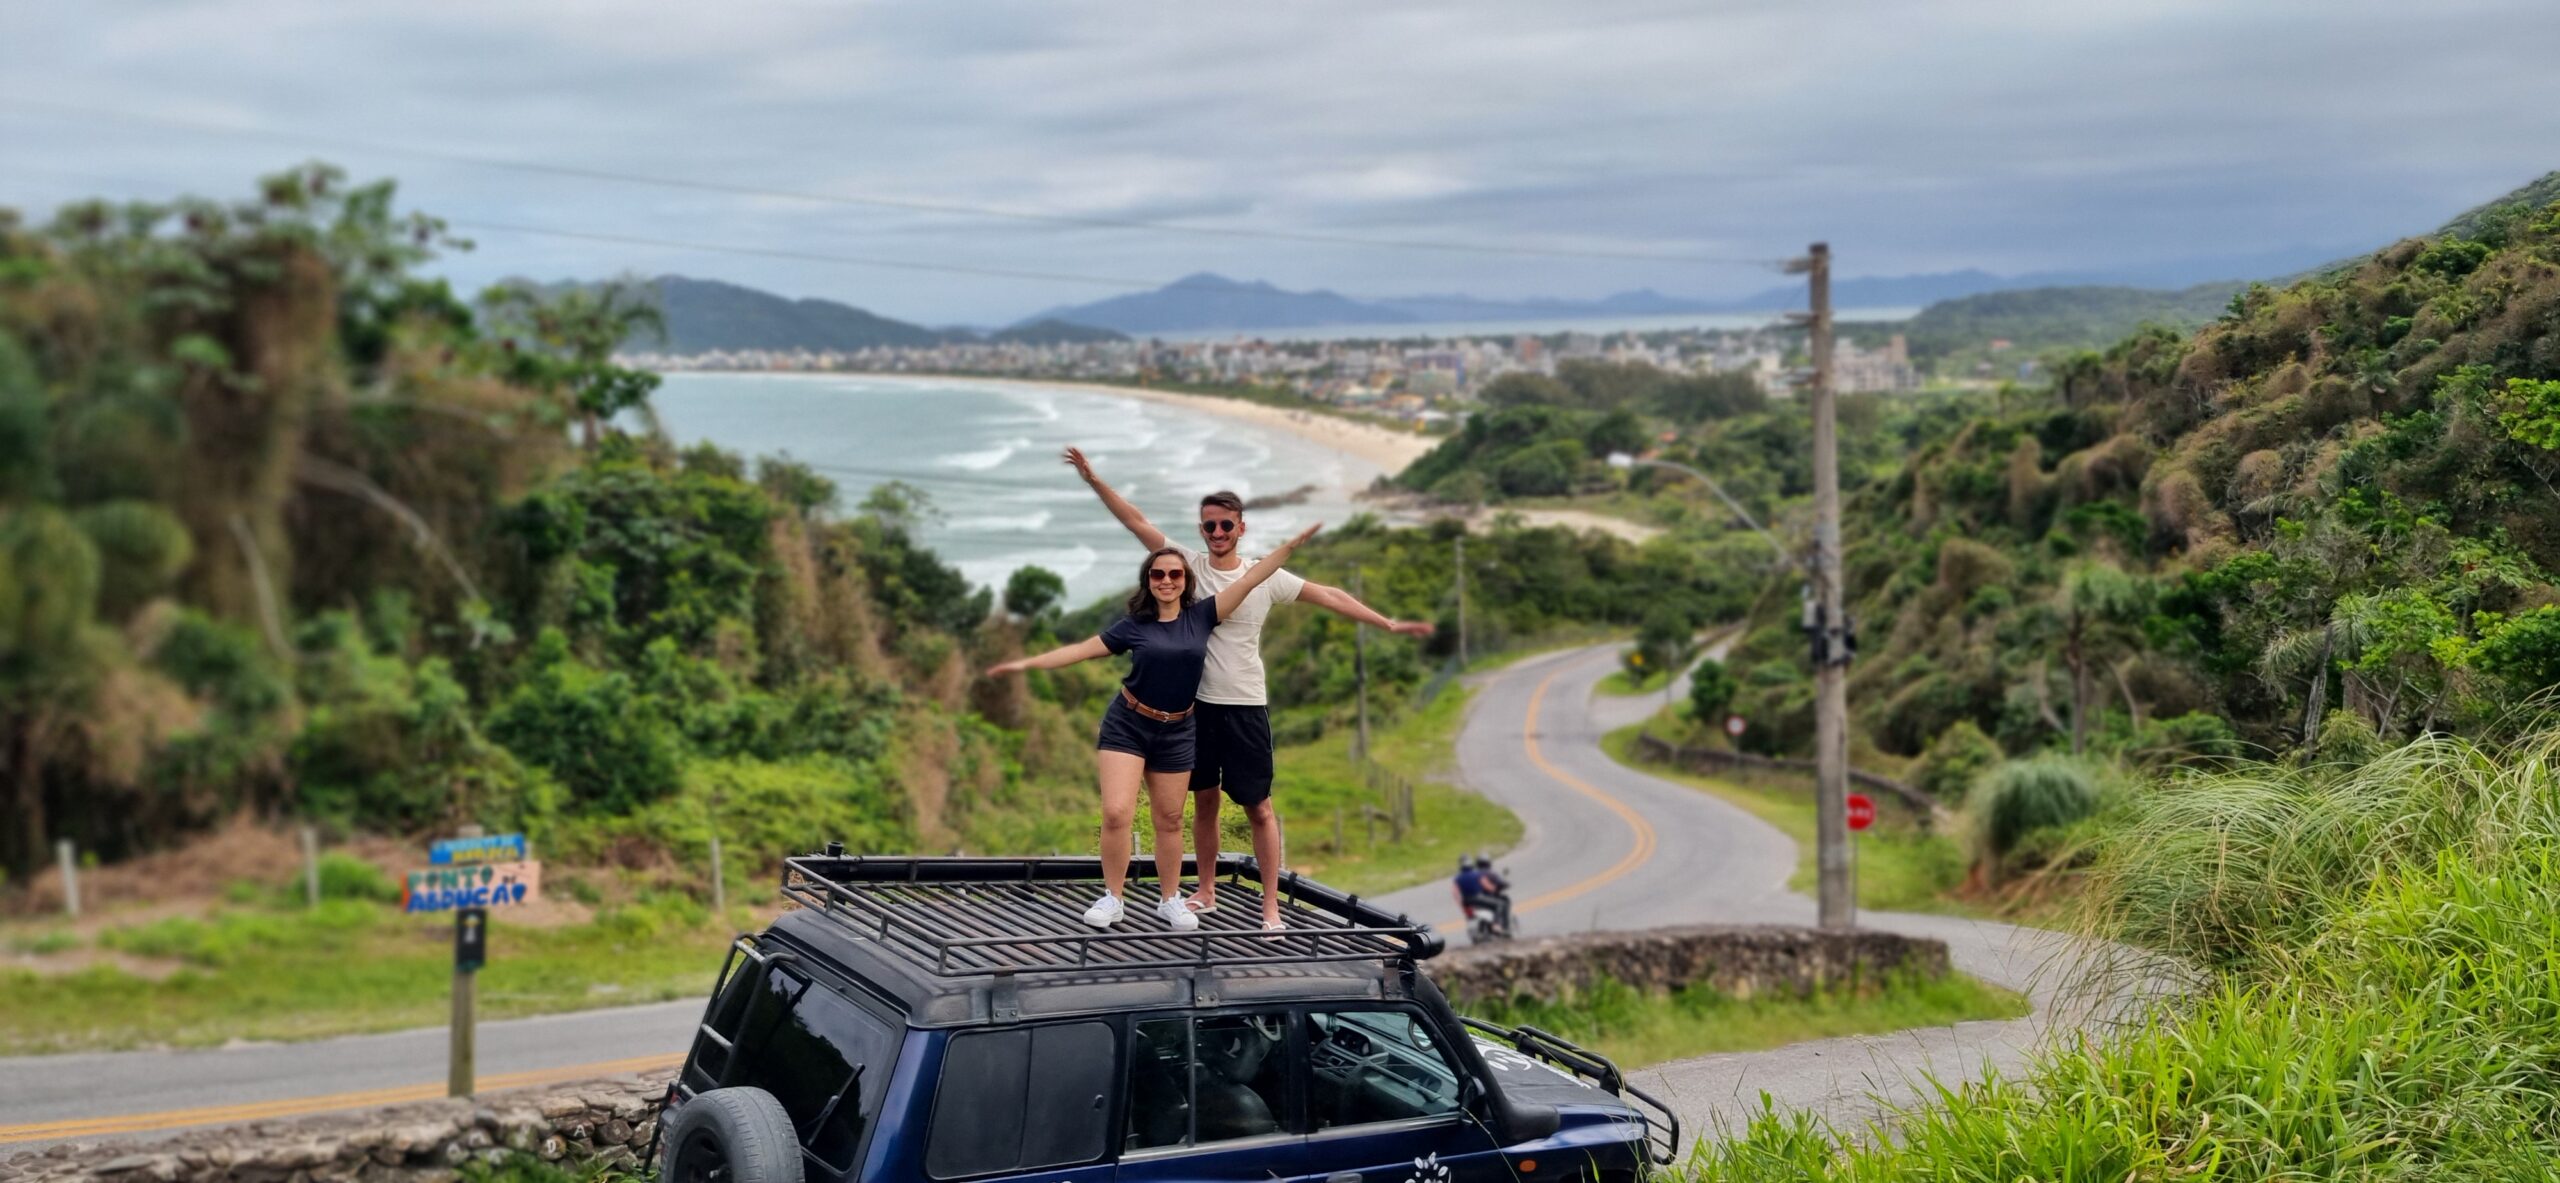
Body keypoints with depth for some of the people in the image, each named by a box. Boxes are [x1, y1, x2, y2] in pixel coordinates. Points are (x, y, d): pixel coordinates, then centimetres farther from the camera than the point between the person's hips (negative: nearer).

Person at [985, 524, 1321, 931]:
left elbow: (1249, 579, -6)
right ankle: (1112, 898, 3)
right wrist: (1027, 663, -4)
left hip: (1177, 733, 1)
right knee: (1116, 813, -12)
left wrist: (1292, 544, -8)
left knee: (1170, 820, 10)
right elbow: (1081, 649, -2)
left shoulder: (1201, 616, -3)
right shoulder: (1134, 625, -5)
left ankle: (1170, 900, 24)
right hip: (1126, 726, -1)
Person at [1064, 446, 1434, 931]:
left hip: (1245, 707, -2)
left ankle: (1270, 905, 6)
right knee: (1204, 800, 14)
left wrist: (1389, 624, -1)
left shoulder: (1266, 577, -2)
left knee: (1258, 806, 0)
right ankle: (1207, 892, 28)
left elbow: (1329, 596, 1)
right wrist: (1093, 479, -6)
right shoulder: (1188, 563, 0)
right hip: (1196, 703, 2)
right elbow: (1136, 521, -1)